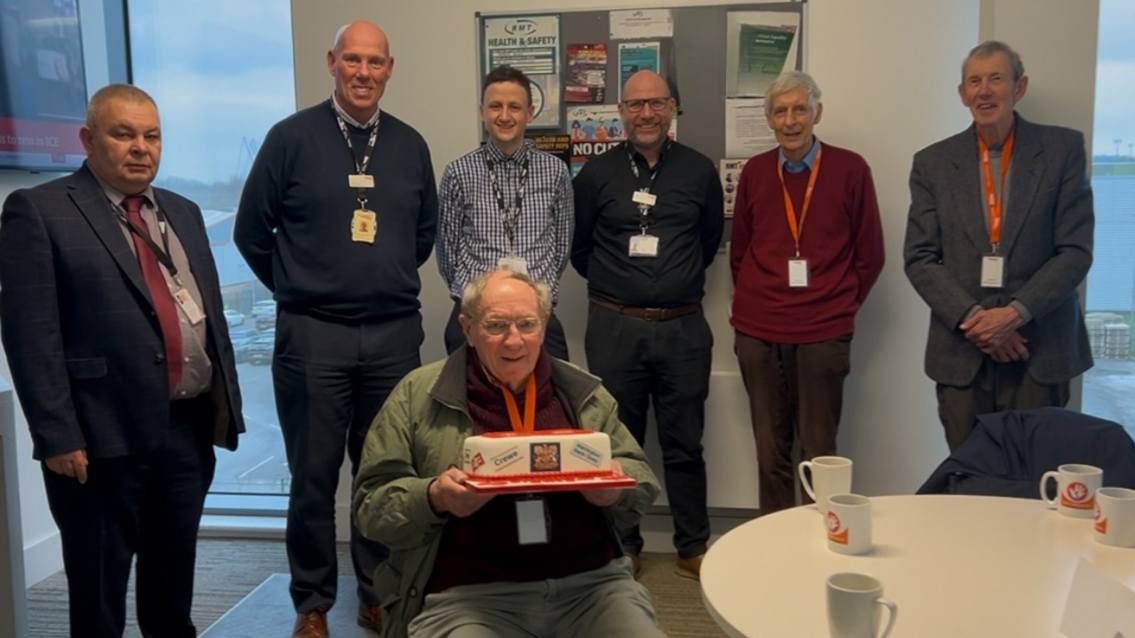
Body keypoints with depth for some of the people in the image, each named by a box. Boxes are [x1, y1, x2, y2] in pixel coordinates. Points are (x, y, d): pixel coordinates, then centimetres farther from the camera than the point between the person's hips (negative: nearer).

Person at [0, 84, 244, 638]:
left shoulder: (183, 213, 15)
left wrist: (228, 407, 11)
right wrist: (57, 437, -16)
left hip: (190, 428, 6)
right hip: (103, 435, -5)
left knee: (175, 580, 18)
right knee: (98, 591, 9)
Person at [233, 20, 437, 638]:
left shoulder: (410, 145, 8)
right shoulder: (291, 137, -1)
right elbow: (252, 230, 4)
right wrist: (296, 289, 9)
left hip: (394, 333, 3)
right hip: (312, 333, -3)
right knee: (313, 476, 6)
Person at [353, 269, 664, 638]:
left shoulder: (585, 393, 12)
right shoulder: (418, 395, 3)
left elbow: (641, 479, 16)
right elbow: (373, 503, 3)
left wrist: (615, 486, -6)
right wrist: (434, 497, -16)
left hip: (591, 582, 3)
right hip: (467, 595, -2)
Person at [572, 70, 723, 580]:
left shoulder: (699, 171, 4)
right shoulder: (596, 174, 2)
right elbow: (578, 249, 10)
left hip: (683, 327, 1)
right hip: (615, 327, 0)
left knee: (684, 444, 8)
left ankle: (693, 548, 21)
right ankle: (622, 546, 22)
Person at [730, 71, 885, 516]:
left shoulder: (850, 170, 0)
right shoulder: (754, 172, 8)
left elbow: (869, 255, 5)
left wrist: (839, 309, 5)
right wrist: (754, 305, 10)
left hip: (823, 334, -2)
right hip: (758, 332, 2)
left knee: (819, 453, 3)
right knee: (771, 450, 9)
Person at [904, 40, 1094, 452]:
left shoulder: (1063, 149, 2)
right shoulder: (933, 163, 5)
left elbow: (1075, 250, -3)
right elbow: (919, 259, 1)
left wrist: (1015, 313, -14)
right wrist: (973, 318, -11)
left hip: (1040, 354, -1)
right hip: (962, 353, 1)